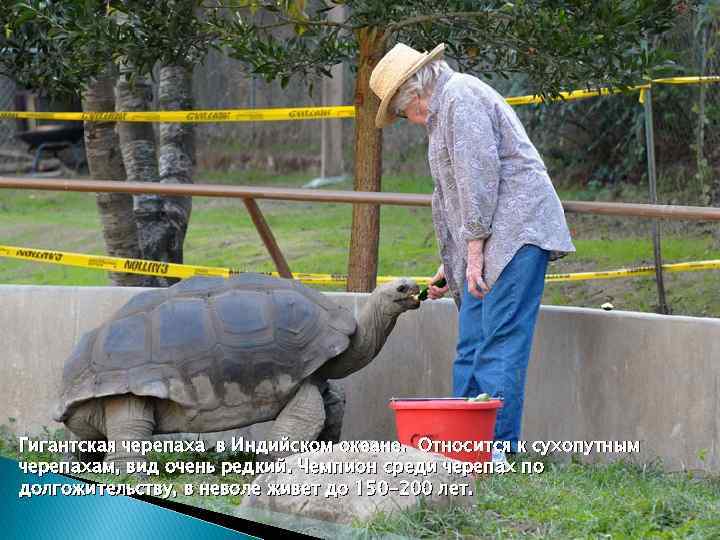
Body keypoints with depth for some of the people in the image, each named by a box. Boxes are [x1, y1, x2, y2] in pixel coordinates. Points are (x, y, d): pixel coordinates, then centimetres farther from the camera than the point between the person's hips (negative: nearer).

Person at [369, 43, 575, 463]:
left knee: (501, 342, -13)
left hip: (516, 231, -10)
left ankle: (498, 445, -15)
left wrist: (474, 249, -17)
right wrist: (451, 264, 28)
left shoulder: (460, 96, -7)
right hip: (489, 244, 10)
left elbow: (479, 176, -16)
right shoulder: (444, 111, 26)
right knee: (471, 346, 6)